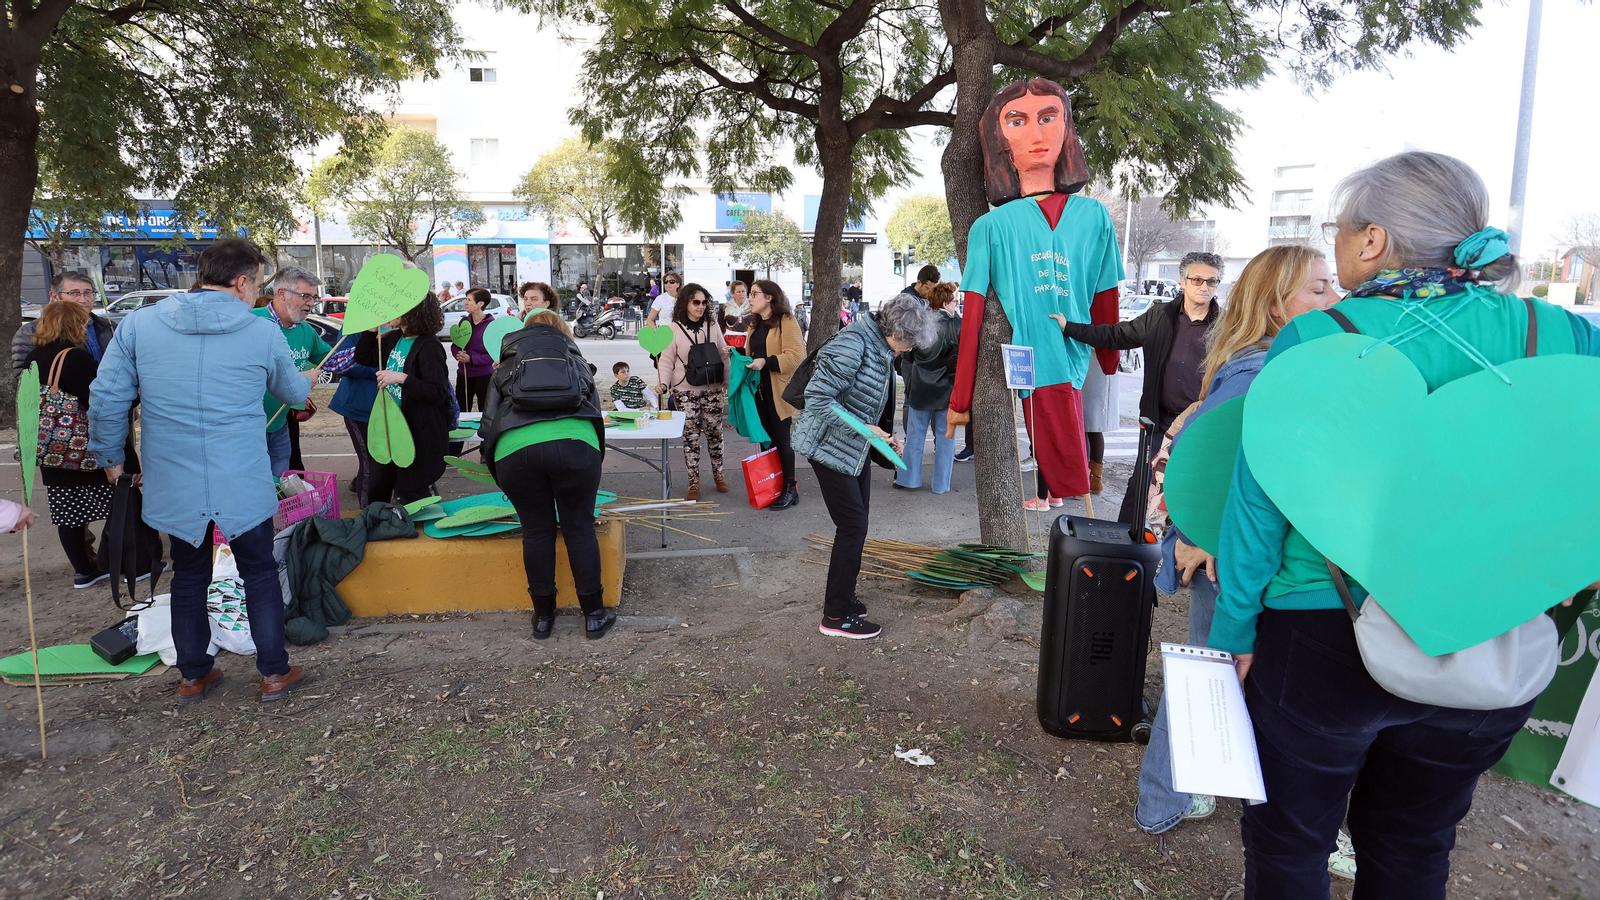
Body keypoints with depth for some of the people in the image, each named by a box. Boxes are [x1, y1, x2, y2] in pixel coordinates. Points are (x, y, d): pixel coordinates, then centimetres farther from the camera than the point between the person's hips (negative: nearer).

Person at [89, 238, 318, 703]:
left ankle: (193, 675, 30)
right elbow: (293, 392, 12)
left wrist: (110, 455, 15)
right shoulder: (264, 333, -6)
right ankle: (274, 673, 18)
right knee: (260, 573, 13)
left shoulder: (138, 324, -2)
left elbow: (106, 397, 0)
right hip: (244, 485, -2)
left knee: (189, 577, 18)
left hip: (173, 485, 2)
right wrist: (308, 379, 36)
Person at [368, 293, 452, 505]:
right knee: (377, 491, 17)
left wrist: (401, 378, -33)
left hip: (420, 435, -8)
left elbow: (439, 393, -26)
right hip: (391, 428, 8)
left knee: (411, 495, 5)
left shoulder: (428, 347, -19)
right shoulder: (393, 339, 6)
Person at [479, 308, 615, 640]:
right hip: (573, 443, 0)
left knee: (536, 531, 13)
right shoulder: (576, 362, 30)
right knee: (579, 528, 10)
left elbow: (489, 421, 27)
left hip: (514, 448, 1)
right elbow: (594, 410, 29)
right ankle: (594, 615, 18)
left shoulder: (505, 371, 30)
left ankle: (543, 616, 25)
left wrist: (500, 473, 37)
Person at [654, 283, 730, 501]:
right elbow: (666, 360, -2)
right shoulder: (674, 329, -2)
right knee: (691, 436, 1)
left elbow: (723, 355, 11)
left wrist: (729, 383, 7)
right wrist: (663, 382, -17)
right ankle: (694, 483, 10)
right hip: (686, 392, -2)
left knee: (715, 433, 9)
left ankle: (718, 474, 26)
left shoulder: (712, 325, 5)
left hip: (713, 390, 2)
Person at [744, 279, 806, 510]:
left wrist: (766, 362, -26)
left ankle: (790, 489, 11)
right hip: (759, 390, 7)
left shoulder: (786, 321, -10)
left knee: (781, 440, 0)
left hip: (779, 392, -7)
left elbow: (796, 357, -20)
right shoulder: (755, 324, 16)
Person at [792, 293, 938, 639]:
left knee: (856, 525, 14)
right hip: (829, 446, -9)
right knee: (853, 525, -6)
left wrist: (884, 435, 6)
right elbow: (818, 397, -26)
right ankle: (836, 616, 4)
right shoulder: (853, 344, -24)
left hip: (855, 451, 9)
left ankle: (841, 595, 31)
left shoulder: (882, 349, 7)